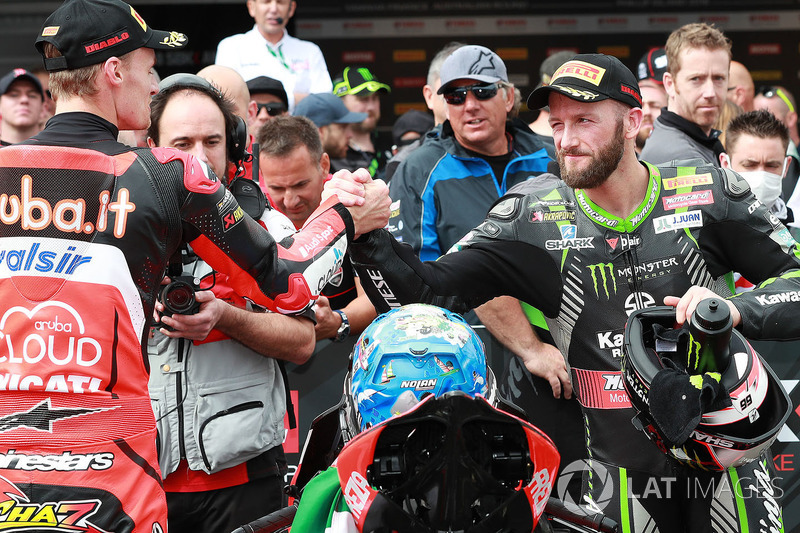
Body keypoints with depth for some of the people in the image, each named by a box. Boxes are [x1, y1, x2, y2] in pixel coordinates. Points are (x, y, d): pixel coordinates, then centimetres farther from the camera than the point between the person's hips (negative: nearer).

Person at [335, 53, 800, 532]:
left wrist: (736, 310, -21)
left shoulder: (709, 194, -4)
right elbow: (429, 292, -5)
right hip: (624, 475, 0)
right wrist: (366, 232, -23)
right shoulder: (535, 219, -2)